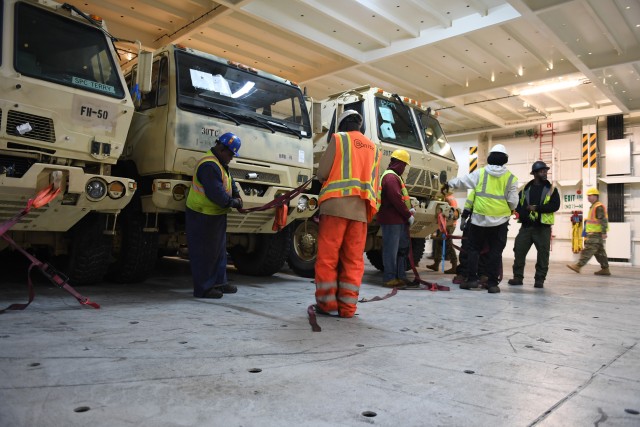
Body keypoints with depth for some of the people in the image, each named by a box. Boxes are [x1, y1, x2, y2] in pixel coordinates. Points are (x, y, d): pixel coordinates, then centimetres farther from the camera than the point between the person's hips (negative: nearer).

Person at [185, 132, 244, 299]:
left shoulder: (220, 163, 11)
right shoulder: (209, 166, -25)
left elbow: (229, 181, 21)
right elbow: (216, 193, -30)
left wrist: (236, 195, 5)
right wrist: (233, 203, -16)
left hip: (216, 215, 11)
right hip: (202, 216, -11)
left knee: (219, 249, 16)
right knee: (204, 252, -3)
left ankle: (219, 282, 26)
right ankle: (203, 288, 6)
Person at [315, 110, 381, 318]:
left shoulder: (338, 138, 6)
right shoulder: (373, 148, 22)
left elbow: (322, 172, 0)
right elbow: (374, 183, 19)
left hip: (336, 204, -4)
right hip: (361, 208, 5)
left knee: (327, 255, 0)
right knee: (353, 259, 4)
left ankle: (327, 302, 1)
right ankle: (347, 306, 4)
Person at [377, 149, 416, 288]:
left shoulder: (395, 176, 22)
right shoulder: (391, 177, -14)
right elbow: (396, 199, -21)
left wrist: (409, 209, 7)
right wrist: (408, 215, -13)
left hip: (398, 220, 11)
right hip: (391, 220, -11)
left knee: (403, 248, 15)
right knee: (391, 249, -5)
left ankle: (401, 276, 21)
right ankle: (389, 278, 1)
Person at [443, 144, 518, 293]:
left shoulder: (480, 173, 0)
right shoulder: (511, 178, 0)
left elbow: (462, 181, 10)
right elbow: (513, 202, 0)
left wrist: (448, 184, 27)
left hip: (479, 219, 0)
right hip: (500, 220, 0)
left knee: (474, 249, 11)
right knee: (495, 252, 6)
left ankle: (472, 279, 7)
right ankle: (492, 283, 7)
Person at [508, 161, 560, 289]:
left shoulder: (551, 189, 6)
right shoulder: (525, 189, 11)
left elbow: (555, 205, -8)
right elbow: (517, 203, 7)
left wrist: (536, 208, -15)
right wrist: (523, 214, -12)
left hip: (543, 227, -1)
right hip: (526, 226, 2)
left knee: (543, 253, 0)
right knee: (519, 250, -1)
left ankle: (540, 279, 9)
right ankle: (518, 277, 9)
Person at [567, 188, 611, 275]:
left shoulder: (599, 207, -13)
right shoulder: (593, 207, 19)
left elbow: (603, 220, -19)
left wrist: (604, 232, -23)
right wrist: (587, 232, 24)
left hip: (596, 233, -10)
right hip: (593, 233, 10)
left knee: (588, 249, -11)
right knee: (600, 252, 11)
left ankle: (578, 266, -13)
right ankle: (605, 269, 14)